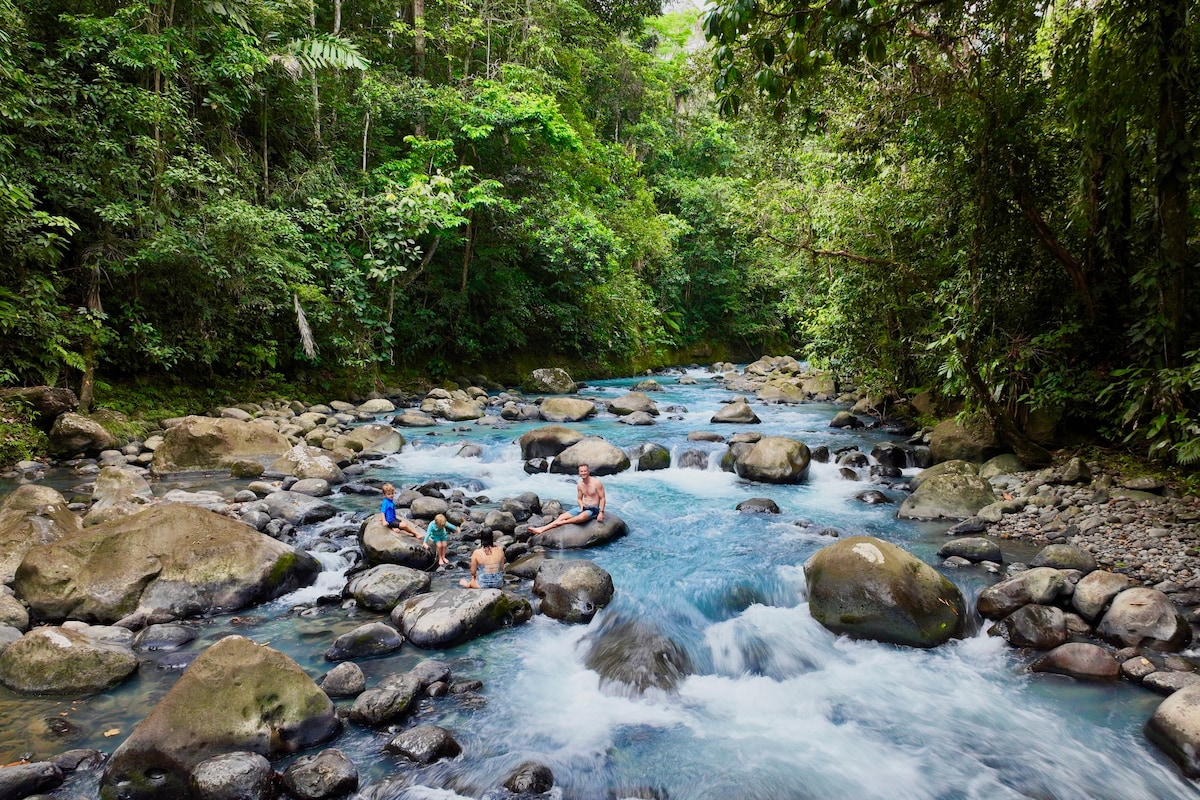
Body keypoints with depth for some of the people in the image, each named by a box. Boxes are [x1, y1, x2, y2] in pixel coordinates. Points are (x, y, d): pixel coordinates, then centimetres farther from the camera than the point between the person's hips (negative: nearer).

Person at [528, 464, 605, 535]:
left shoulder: (596, 482, -11)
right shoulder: (580, 485, 7)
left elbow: (602, 498, -8)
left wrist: (601, 512, -18)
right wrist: (581, 505, -5)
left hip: (593, 509, -6)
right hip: (583, 508, 6)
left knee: (582, 517, -40)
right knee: (562, 516, -12)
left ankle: (561, 523, -19)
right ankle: (542, 529, -21)